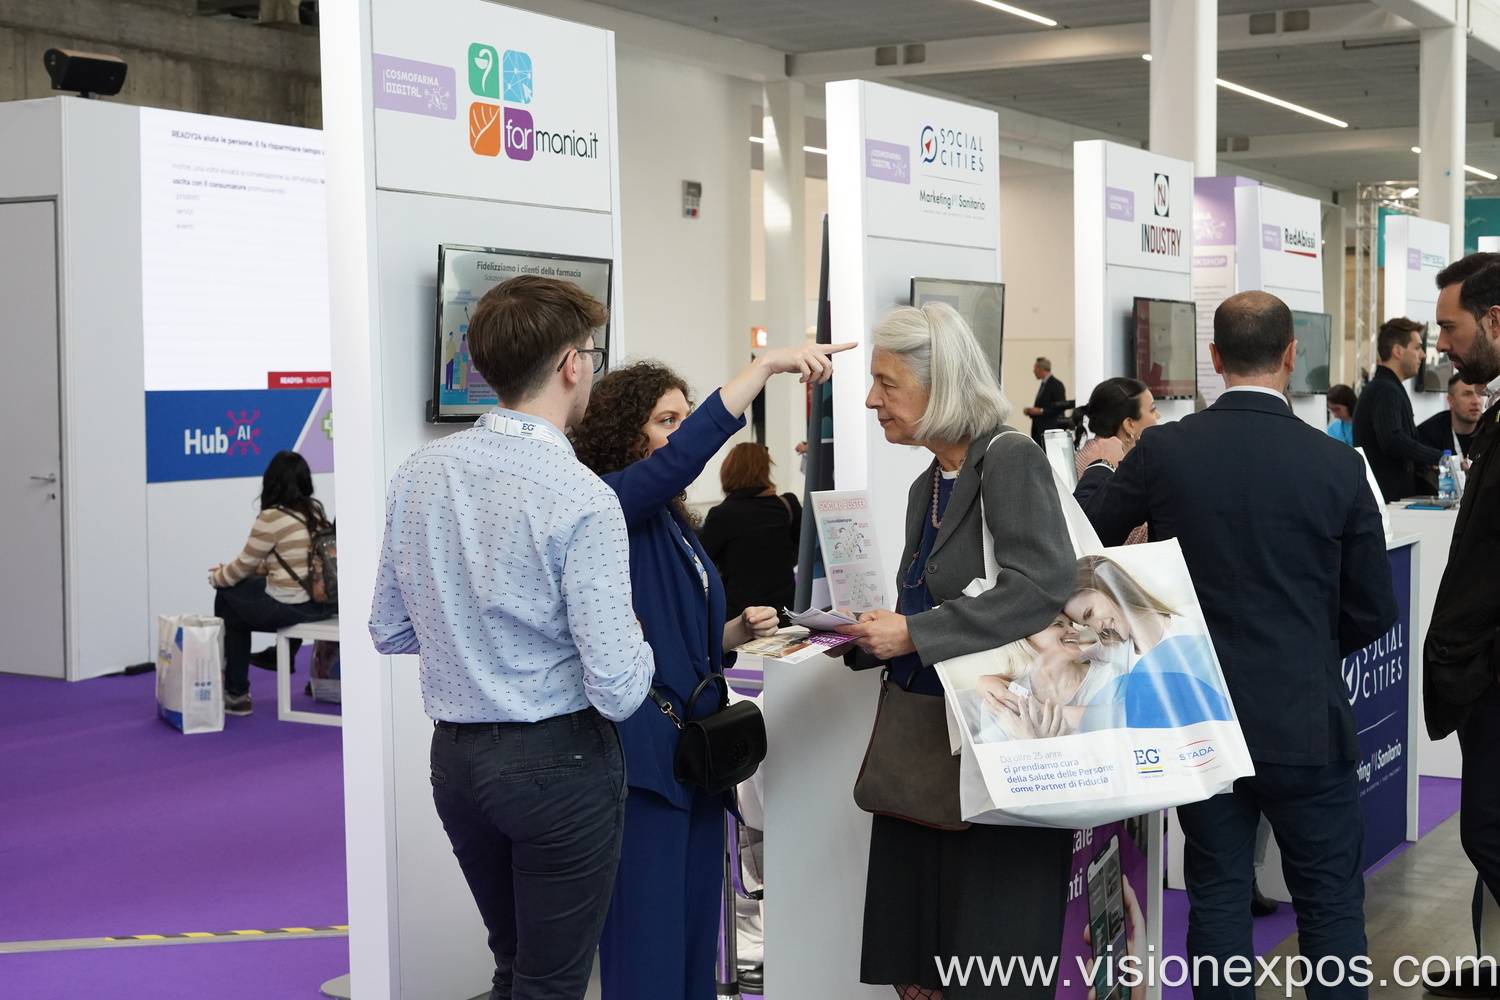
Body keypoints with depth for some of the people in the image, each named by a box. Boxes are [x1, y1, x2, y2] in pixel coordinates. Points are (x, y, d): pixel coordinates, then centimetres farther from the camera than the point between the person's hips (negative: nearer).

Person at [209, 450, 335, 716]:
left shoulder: (271, 517, -14)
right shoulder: (316, 510, 9)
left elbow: (244, 566, -3)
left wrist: (216, 577, 20)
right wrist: (227, 572, 24)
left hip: (289, 607, -7)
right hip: (323, 601, 7)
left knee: (227, 593, 16)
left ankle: (236, 694, 23)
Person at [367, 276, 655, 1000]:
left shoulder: (419, 474, 0)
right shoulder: (582, 501, -19)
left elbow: (389, 632, 10)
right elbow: (617, 690, -21)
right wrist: (638, 643, 0)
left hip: (455, 756, 7)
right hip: (558, 761, -6)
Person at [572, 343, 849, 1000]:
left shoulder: (674, 520, 17)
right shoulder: (613, 504, -9)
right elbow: (684, 454, -28)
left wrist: (739, 631, 5)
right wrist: (768, 364, -31)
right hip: (645, 752, -8)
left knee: (696, 928, 11)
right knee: (649, 945, -6)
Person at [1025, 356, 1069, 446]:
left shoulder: (1056, 384, -9)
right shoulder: (1043, 384, 17)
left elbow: (1061, 407, -15)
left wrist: (1040, 411, -18)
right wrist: (1031, 411, 6)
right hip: (1039, 430, 8)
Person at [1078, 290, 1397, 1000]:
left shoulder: (1162, 451, -8)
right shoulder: (1336, 465, -9)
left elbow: (1084, 544, 8)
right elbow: (1373, 612, -2)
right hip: (1305, 724, -1)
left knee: (1218, 895, 12)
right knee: (1330, 902, 11)